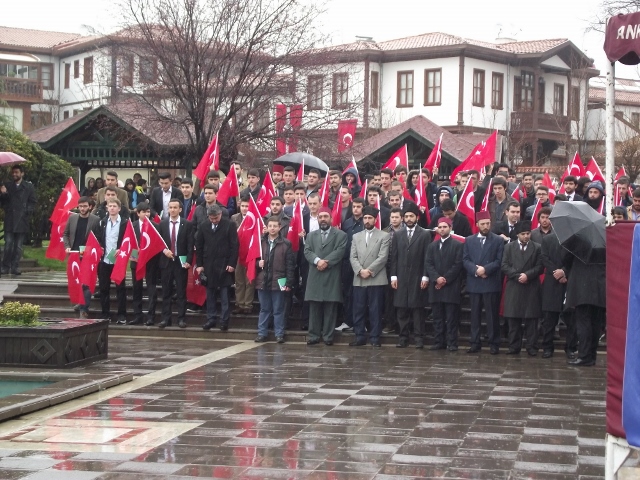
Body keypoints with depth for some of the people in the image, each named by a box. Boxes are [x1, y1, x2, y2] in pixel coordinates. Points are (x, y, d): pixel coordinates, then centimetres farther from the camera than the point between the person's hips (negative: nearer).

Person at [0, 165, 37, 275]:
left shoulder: (29, 187, 7)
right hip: (9, 220, 0)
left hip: (22, 220, 0)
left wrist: (27, 211, -6)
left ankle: (14, 267, 8)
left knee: (18, 246, 3)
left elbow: (33, 203, 8)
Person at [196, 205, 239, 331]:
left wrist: (232, 264, -10)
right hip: (208, 265, 3)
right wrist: (199, 264, 4)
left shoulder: (230, 225, -3)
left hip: (224, 265, -3)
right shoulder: (203, 227, 6)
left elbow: (234, 245, -5)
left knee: (224, 295, 0)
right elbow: (199, 246, 10)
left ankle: (224, 320, 3)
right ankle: (211, 319, 13)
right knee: (210, 294, 7)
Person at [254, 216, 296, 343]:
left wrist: (289, 282, -8)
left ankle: (279, 334, 10)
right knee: (264, 309, 11)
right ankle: (262, 333, 17)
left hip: (278, 281, -3)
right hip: (262, 281, 3)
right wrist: (258, 263, -7)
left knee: (278, 310, 4)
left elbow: (290, 265, -3)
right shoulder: (260, 242, 7)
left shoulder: (286, 244, -2)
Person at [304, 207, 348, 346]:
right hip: (315, 276, 3)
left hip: (332, 277, -3)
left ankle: (328, 336, 3)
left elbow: (339, 251, -7)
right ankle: (314, 335, 6)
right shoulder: (311, 235, 17)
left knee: (330, 308, -1)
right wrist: (317, 260, -15)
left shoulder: (340, 235, 6)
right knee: (314, 308, 3)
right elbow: (307, 252, 3)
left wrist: (326, 262, -18)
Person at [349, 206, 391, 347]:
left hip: (376, 279, -4)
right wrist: (360, 271, -11)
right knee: (358, 310, 4)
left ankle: (375, 337, 4)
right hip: (359, 280, 4)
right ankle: (360, 337, 10)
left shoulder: (384, 236, 3)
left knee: (375, 310, -1)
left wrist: (369, 271, -14)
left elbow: (383, 257, -7)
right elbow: (352, 257, 6)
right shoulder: (356, 237, 16)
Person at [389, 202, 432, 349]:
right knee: (402, 309, 2)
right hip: (401, 277, 3)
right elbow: (394, 257, 9)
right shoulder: (398, 235, 12)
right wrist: (393, 276, 2)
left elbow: (427, 258, -1)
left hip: (417, 278, -3)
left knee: (417, 309, -2)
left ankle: (419, 338, 1)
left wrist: (425, 277, -8)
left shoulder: (425, 235, 3)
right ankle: (403, 337, 7)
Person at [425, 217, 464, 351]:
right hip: (436, 286, 4)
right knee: (437, 317, 5)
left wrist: (445, 279, -11)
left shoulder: (457, 245, 2)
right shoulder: (432, 246, 16)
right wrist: (437, 278, -9)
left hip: (451, 287, -4)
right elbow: (429, 264, 8)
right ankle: (438, 342, 8)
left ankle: (452, 343, -2)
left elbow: (458, 265, -6)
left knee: (452, 317, -4)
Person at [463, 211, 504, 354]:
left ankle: (494, 344, 4)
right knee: (475, 314, 5)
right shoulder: (469, 240, 12)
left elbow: (499, 261, -4)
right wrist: (475, 270, -12)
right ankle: (475, 343, 10)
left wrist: (485, 269, -16)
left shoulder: (498, 240, 4)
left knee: (492, 315, -1)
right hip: (474, 283, 3)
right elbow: (465, 260, 5)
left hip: (491, 283, -3)